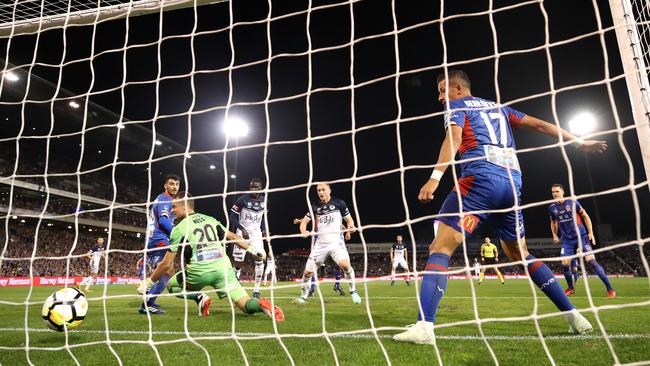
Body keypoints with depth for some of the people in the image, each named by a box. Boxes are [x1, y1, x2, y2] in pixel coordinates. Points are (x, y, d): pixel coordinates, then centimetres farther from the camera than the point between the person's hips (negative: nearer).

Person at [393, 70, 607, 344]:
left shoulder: (456, 105, 10)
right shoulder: (498, 107, 28)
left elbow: (454, 137, -10)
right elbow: (540, 125, 27)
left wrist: (435, 178, -22)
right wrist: (579, 142, 37)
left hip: (480, 179, -7)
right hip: (512, 183, 7)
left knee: (440, 247, -11)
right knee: (520, 255, 22)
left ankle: (424, 326, -24)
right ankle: (573, 316, 24)